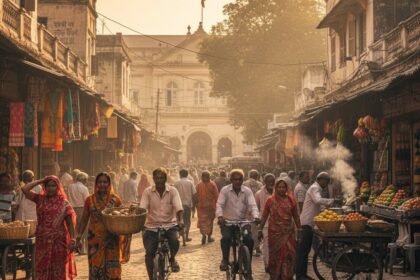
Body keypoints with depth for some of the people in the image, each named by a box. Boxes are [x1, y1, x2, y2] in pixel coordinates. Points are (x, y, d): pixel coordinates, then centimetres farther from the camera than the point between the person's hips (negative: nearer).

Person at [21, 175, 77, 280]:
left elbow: (70, 223, -5)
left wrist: (72, 239, -15)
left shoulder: (64, 203, -2)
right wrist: (40, 181, 0)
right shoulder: (40, 199, 6)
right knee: (43, 270, 5)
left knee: (59, 271, 2)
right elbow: (24, 189, -4)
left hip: (59, 241, -3)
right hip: (42, 241, 3)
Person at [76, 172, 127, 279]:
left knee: (112, 269, -4)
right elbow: (84, 220, 9)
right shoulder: (90, 200, 6)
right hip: (95, 240, 1)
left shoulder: (115, 199, 5)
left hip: (112, 239, 0)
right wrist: (78, 237, 2)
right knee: (96, 267, 0)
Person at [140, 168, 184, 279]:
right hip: (152, 227, 1)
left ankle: (172, 259, 7)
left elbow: (178, 208, -14)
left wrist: (180, 220, -33)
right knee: (149, 252, -12)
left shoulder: (172, 191, -4)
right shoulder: (148, 191, -2)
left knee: (175, 242, -28)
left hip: (169, 225, -1)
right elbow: (141, 209, -10)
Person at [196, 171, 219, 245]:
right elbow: (216, 195, -7)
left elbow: (196, 196, -1)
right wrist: (216, 204, 1)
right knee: (210, 221, 12)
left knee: (202, 220, 2)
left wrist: (196, 204, 7)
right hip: (211, 205, 0)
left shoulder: (199, 185, -3)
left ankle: (203, 234, -21)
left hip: (201, 206, 0)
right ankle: (209, 237, 16)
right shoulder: (212, 184, -7)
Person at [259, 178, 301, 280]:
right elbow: (264, 216, 6)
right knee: (275, 255, 5)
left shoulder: (291, 200, 6)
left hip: (288, 233, 1)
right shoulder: (270, 201, 3)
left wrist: (299, 229, 10)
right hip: (275, 232, 0)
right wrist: (260, 229, 2)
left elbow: (296, 217, 11)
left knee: (289, 255, -5)